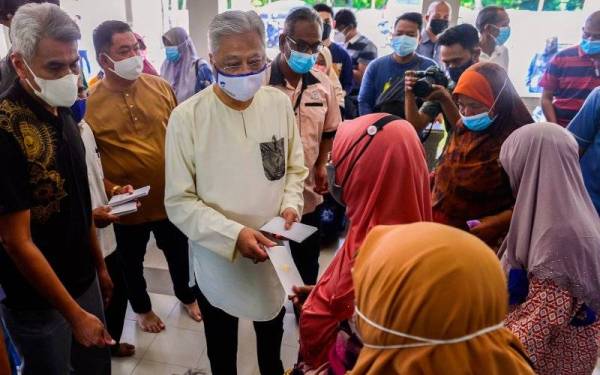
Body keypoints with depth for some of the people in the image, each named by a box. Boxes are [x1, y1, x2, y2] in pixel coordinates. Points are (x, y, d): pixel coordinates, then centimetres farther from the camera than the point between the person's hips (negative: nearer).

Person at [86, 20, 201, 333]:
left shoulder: (160, 86, -4)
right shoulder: (90, 103, -14)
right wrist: (111, 189, -22)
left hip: (171, 197, 3)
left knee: (178, 253, 22)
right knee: (132, 262, 20)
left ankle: (186, 296, 49)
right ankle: (142, 308, 47)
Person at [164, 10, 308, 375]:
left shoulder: (280, 103, -7)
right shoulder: (187, 116, -17)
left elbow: (296, 169, 5)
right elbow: (179, 202, -15)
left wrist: (291, 204, -15)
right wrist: (233, 234, -26)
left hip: (274, 254, 3)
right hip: (218, 260, -3)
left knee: (272, 337, 29)